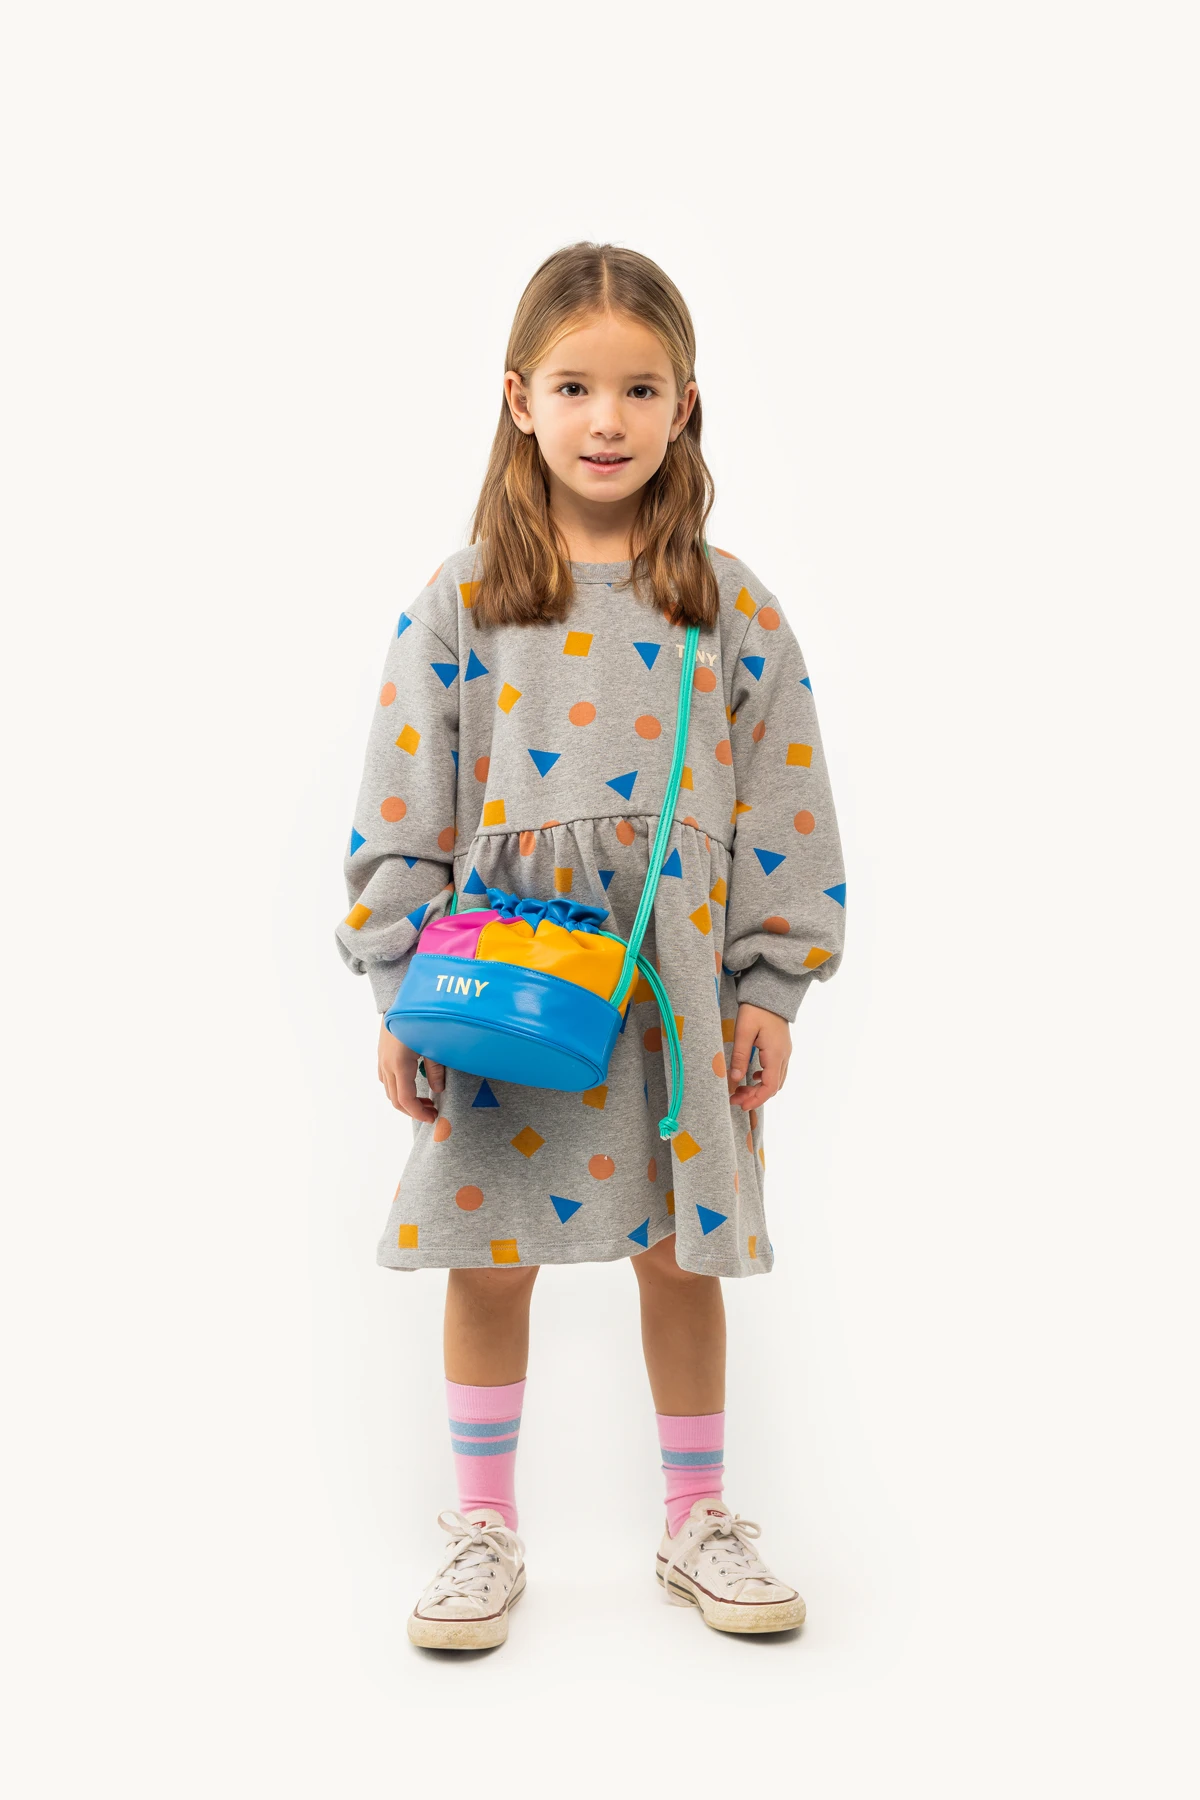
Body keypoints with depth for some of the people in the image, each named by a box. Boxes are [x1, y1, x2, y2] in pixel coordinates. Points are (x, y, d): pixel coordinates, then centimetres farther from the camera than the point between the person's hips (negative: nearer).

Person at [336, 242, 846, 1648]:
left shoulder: (730, 605, 3)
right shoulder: (462, 600, -1)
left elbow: (783, 806, 4)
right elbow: (400, 813, -1)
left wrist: (769, 989, 0)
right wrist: (401, 998, -4)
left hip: (679, 980, 1)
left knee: (680, 1254, 10)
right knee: (490, 1255, 7)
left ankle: (697, 1523, 28)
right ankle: (483, 1530, 25)